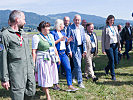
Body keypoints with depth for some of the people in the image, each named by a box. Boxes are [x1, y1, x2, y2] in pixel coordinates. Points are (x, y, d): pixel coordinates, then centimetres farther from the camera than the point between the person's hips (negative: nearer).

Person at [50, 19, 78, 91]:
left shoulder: (63, 33, 14)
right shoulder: (53, 33, -6)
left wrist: (68, 40, -1)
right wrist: (59, 40, -18)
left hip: (63, 53, 6)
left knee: (68, 68, -3)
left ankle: (70, 85, 0)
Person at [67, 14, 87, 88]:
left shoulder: (82, 28, 8)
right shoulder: (70, 28, -8)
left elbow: (84, 40, 11)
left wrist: (84, 50, 5)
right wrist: (69, 51, -12)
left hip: (80, 48, 6)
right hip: (74, 48, -6)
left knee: (77, 65, 14)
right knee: (78, 65, -7)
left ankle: (72, 77, 36)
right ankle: (80, 82, 2)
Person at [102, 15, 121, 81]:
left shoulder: (115, 27, 12)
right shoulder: (105, 29, -4)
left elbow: (118, 37, 17)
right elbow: (103, 40, -4)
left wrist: (119, 46, 10)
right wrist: (103, 50, -8)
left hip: (115, 45, 6)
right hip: (109, 46, -5)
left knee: (116, 61, 6)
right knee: (112, 60, -6)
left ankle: (107, 68, 32)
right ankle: (113, 75, 8)